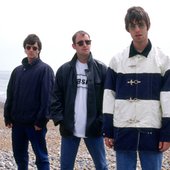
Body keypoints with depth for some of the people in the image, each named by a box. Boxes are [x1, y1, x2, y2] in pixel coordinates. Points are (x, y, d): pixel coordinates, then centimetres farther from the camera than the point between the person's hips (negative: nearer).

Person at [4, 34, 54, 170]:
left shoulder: (45, 70, -6)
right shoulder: (17, 71, 12)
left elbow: (47, 97, -13)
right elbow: (10, 96, 12)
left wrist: (41, 121, -17)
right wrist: (8, 117, 5)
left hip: (35, 123, -6)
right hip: (17, 122, 6)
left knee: (41, 157, 2)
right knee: (19, 156, 14)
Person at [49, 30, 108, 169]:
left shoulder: (101, 69, 0)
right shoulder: (64, 70, 4)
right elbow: (56, 97, 5)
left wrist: (102, 121, -10)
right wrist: (59, 119, -5)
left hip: (93, 128, -1)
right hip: (69, 128, 2)